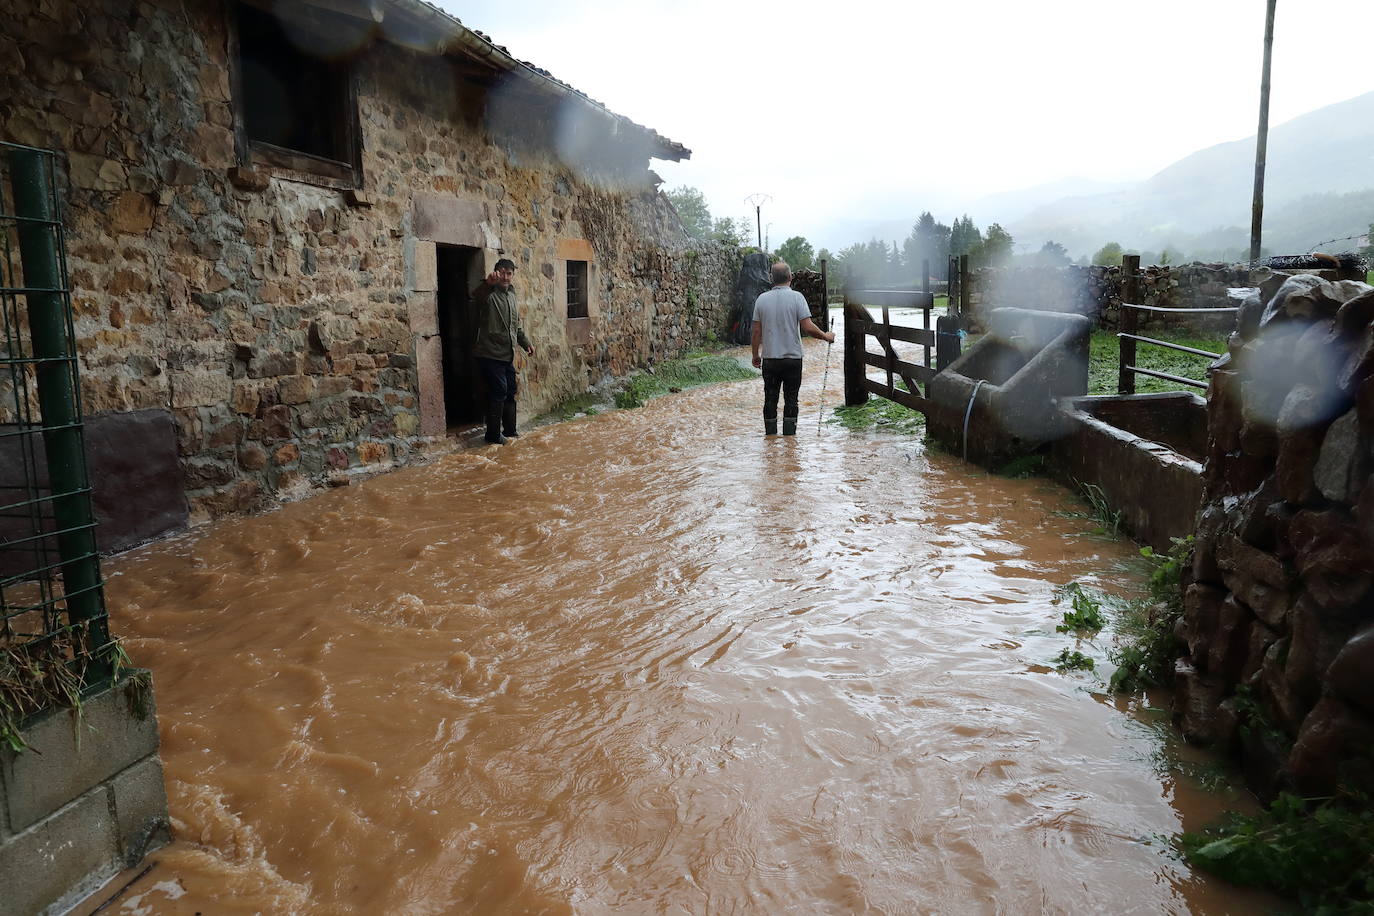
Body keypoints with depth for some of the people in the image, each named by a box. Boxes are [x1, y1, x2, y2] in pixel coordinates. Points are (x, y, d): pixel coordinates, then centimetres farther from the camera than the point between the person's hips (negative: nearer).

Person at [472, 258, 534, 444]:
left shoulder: (511, 295, 14)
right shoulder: (489, 293, -13)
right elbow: (476, 295, -39)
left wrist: (525, 343, 24)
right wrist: (488, 283, -59)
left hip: (507, 355, 8)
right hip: (490, 354, -8)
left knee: (510, 391, 14)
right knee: (498, 392, -7)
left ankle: (509, 429, 28)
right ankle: (493, 434, 4)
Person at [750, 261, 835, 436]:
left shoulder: (762, 299, 0)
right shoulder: (796, 297, -8)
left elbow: (757, 332, 2)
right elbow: (808, 328, -13)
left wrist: (756, 355, 14)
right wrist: (826, 336, 4)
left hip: (769, 359, 2)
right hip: (792, 358, -2)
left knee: (770, 400, 8)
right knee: (791, 400, 6)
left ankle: (771, 438, 11)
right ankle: (789, 439, 7)